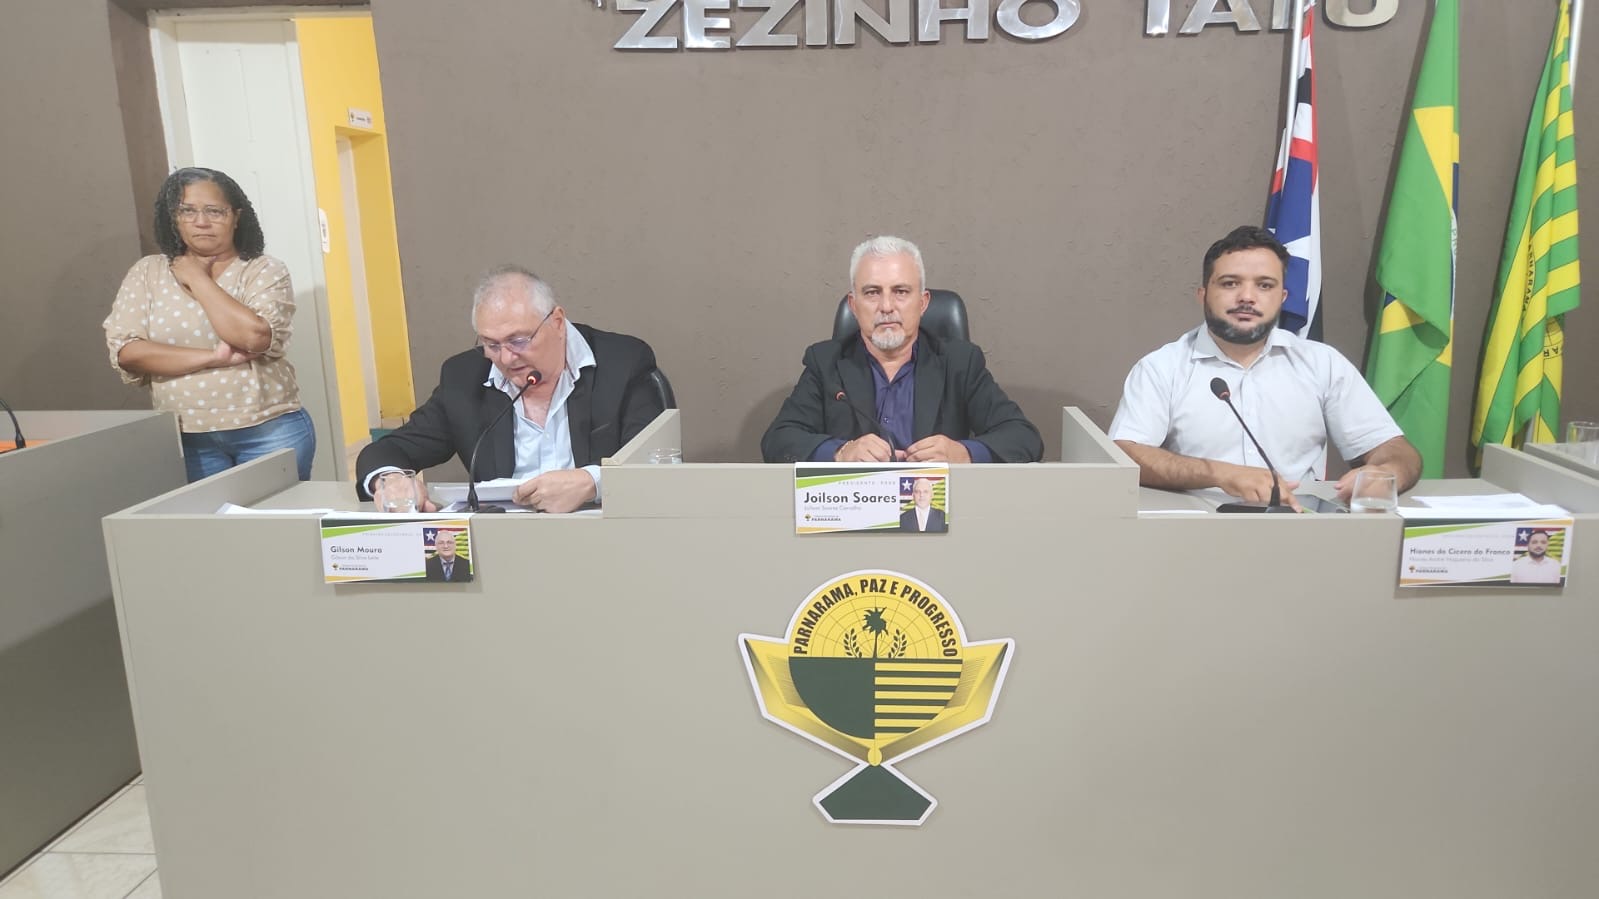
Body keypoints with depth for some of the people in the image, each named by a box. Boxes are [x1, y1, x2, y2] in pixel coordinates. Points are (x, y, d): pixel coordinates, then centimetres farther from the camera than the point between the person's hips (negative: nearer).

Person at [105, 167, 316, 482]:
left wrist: (197, 278, -9)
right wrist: (213, 357, -15)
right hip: (187, 440, 2)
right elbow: (126, 351, -5)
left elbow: (255, 336, -19)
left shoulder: (265, 270, -2)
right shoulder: (146, 273, 6)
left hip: (269, 432, -2)